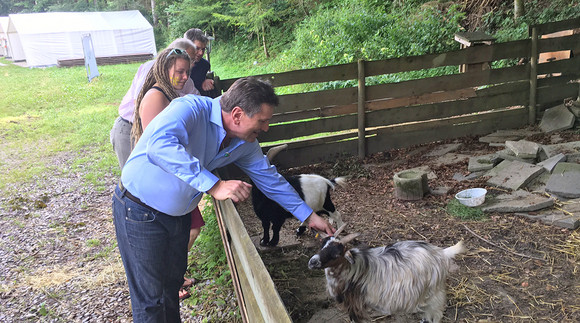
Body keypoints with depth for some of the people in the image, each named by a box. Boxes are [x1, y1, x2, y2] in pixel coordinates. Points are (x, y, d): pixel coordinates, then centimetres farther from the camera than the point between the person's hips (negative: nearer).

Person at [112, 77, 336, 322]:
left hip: (179, 215, 7)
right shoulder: (191, 109, -29)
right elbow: (160, 145, -47)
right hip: (140, 210, -7)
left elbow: (269, 178, 5)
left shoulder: (244, 143, -5)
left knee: (173, 283, 22)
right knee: (150, 298, 1)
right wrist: (215, 186, -48)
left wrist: (309, 216, 7)